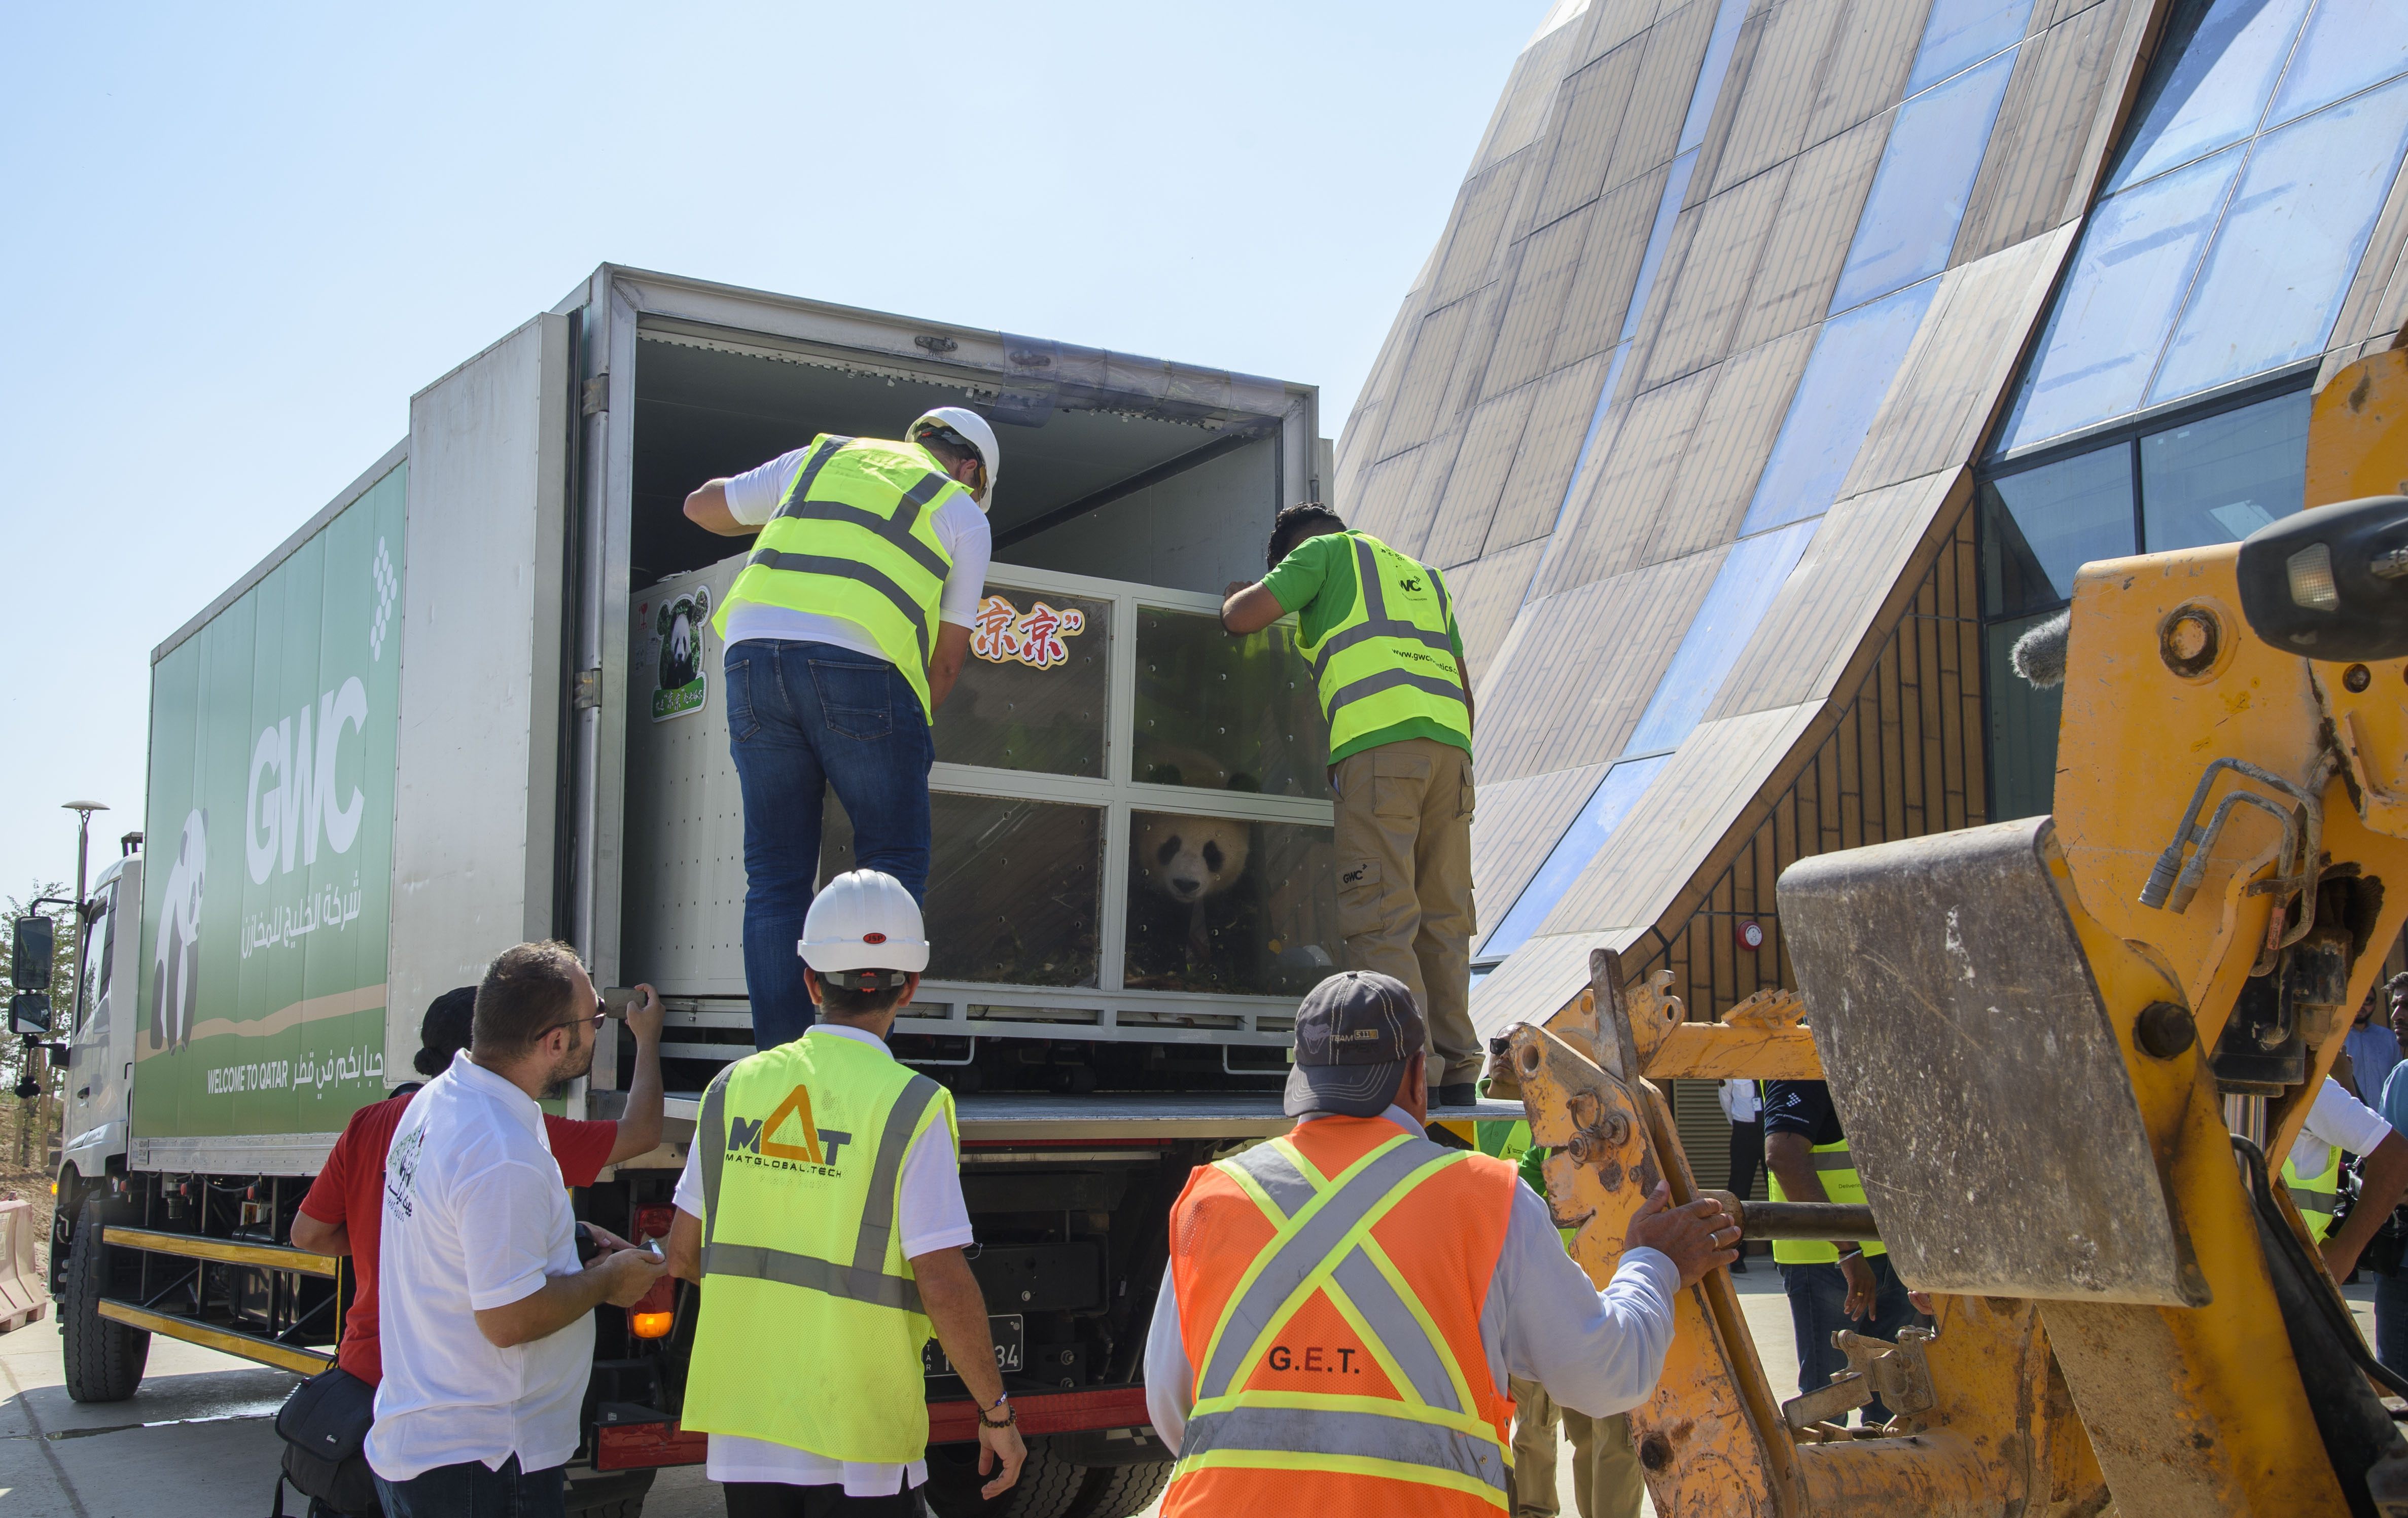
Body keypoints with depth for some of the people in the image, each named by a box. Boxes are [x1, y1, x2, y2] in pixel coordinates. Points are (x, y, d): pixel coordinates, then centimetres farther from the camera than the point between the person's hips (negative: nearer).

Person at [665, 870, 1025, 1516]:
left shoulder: (735, 1089, 2)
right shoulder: (909, 1108, -12)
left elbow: (684, 1254, 10)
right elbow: (944, 1285, -15)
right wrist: (997, 1413, -3)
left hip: (744, 1432, 4)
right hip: (859, 1441, -4)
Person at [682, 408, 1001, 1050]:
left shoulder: (821, 458, 26)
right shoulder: (963, 514, 17)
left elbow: (702, 506, 36)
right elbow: (947, 655, 15)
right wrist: (910, 730, 29)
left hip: (754, 650, 4)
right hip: (858, 662, -4)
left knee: (776, 877, 8)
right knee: (894, 867, 6)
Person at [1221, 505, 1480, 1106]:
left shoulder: (1326, 550, 15)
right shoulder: (1423, 576, 33)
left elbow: (1242, 618, 7)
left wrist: (1237, 598, 29)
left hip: (1378, 740, -7)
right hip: (1450, 742, 7)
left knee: (1381, 917, -9)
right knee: (1442, 916, 7)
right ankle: (1455, 1070, 4)